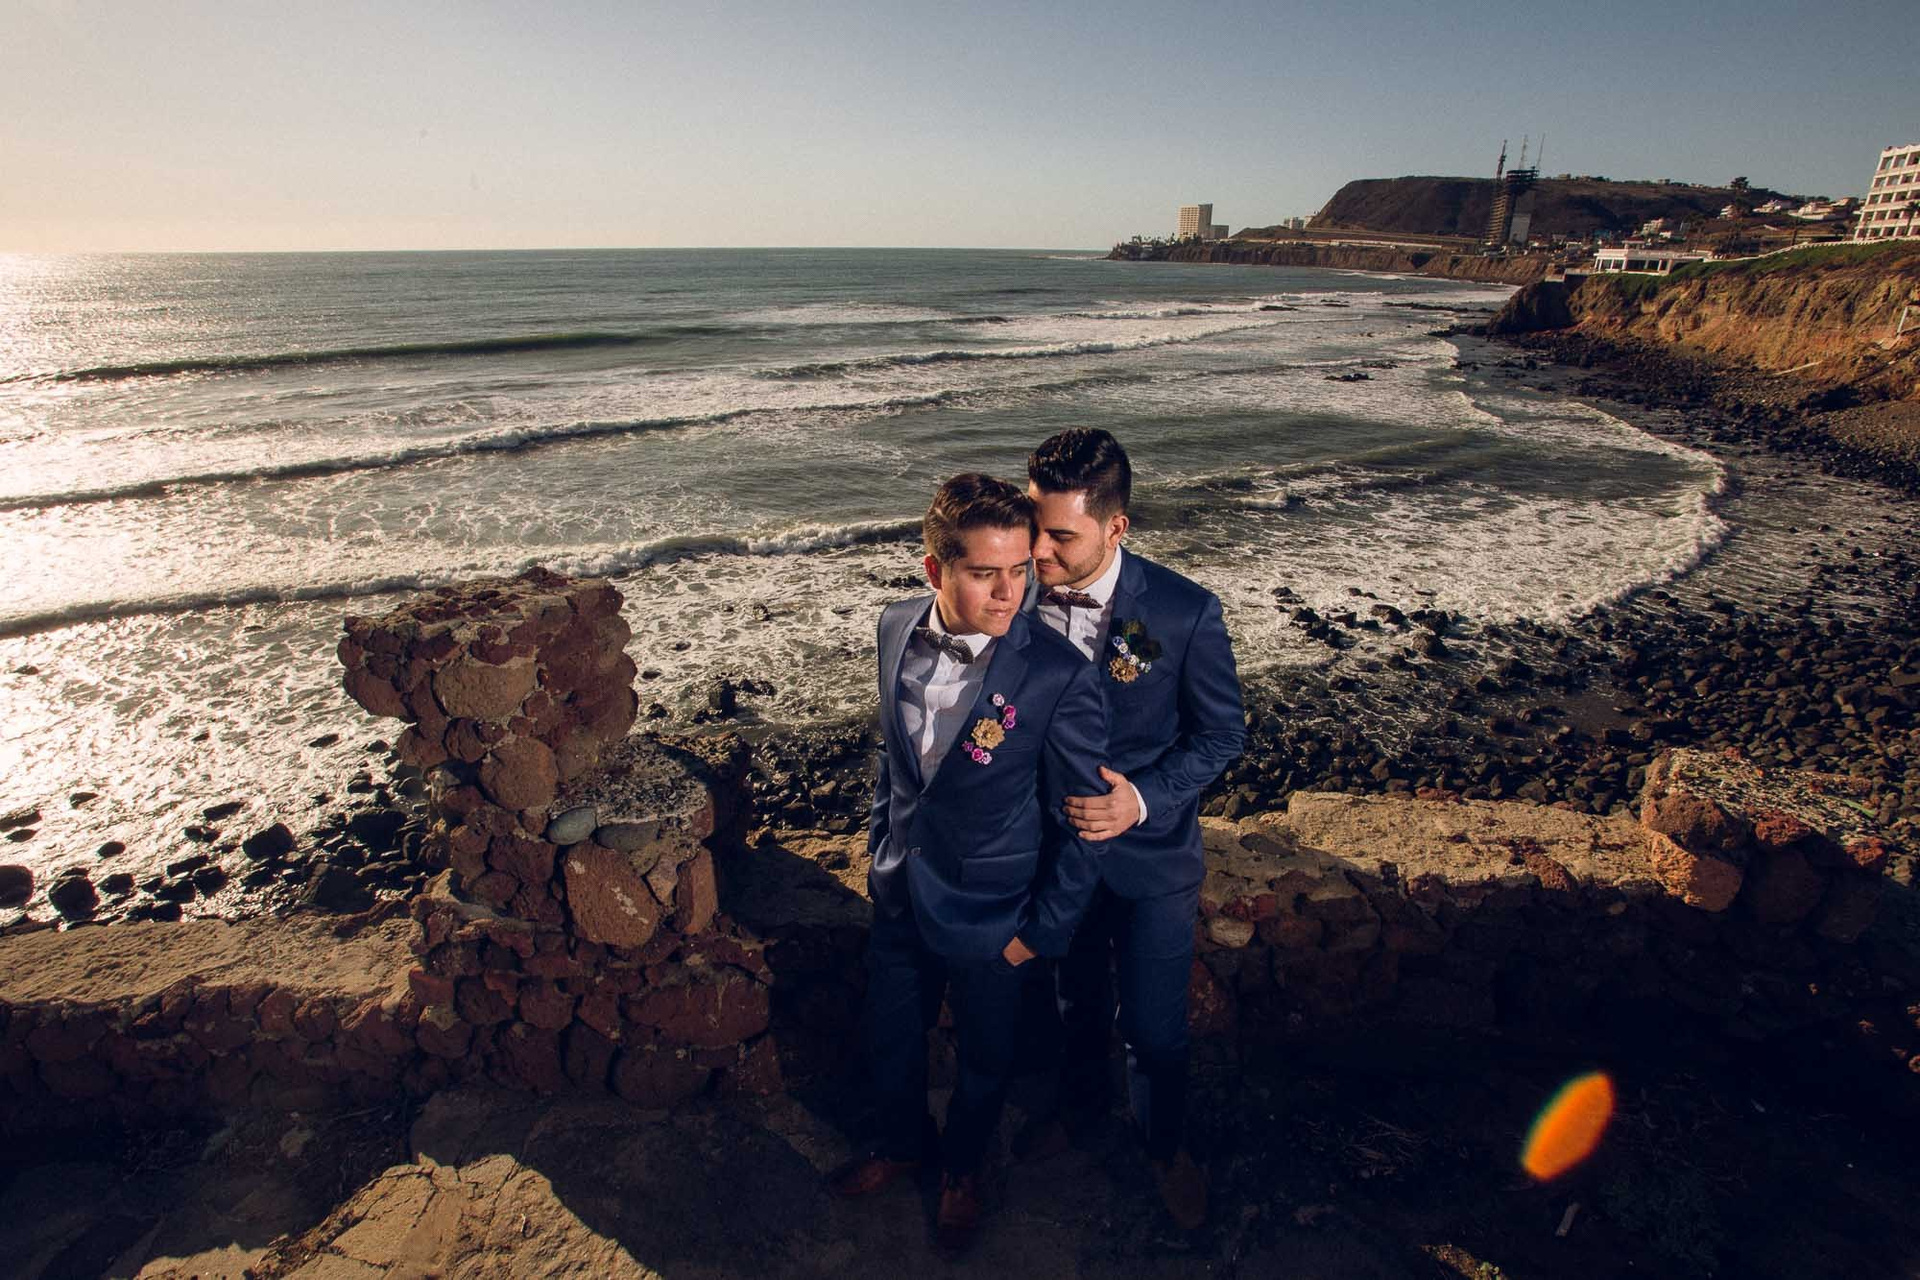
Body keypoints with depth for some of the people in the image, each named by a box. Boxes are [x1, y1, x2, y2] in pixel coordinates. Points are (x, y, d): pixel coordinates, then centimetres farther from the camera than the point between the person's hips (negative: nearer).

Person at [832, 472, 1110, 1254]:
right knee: (889, 1039, 25)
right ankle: (902, 1143, 57)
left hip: (989, 918, -4)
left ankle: (962, 1167, 54)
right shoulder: (898, 631, -11)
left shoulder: (1059, 677, -27)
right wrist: (879, 849, 11)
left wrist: (1042, 932, -10)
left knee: (984, 1057, 22)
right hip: (900, 895, 4)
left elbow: (1081, 825, -16)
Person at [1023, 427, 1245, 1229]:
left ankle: (1165, 1147, 46)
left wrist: (1143, 798, -25)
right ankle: (1080, 1103, 57)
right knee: (1074, 997, 26)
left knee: (1152, 1026, 14)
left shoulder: (1184, 613, -23)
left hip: (1149, 855, -2)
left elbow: (1221, 734, -11)